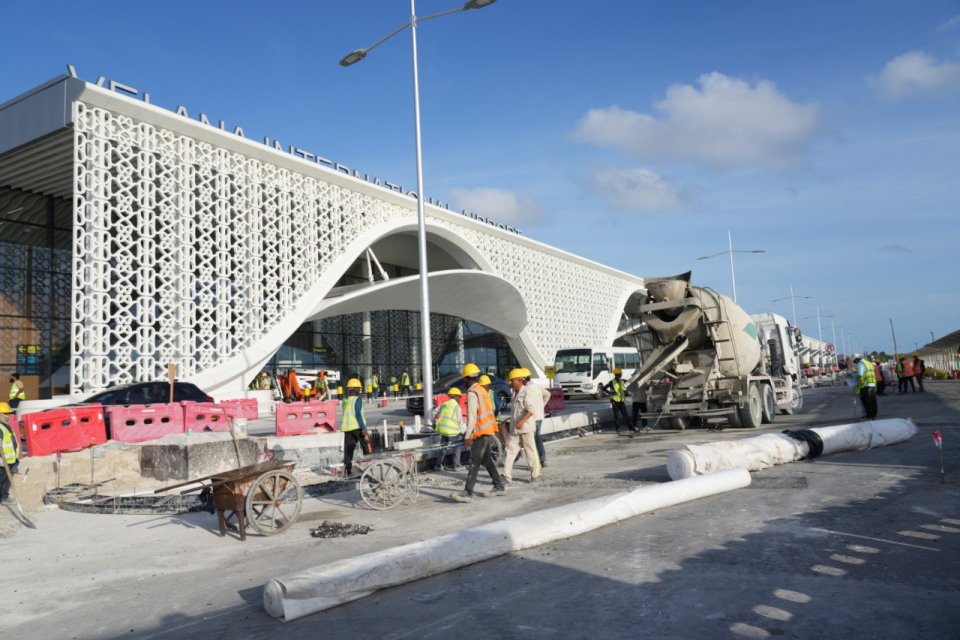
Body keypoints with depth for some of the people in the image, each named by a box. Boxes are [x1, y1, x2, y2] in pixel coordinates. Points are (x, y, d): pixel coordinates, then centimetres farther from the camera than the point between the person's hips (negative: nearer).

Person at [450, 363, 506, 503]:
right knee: (487, 460, 17)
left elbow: (472, 416, -19)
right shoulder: (482, 390, 15)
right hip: (489, 431, 9)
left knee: (474, 463, -10)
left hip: (481, 433, -9)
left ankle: (468, 493, -11)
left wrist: (468, 436, -16)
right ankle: (499, 487, 24)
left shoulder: (472, 393, -13)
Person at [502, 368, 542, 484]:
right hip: (515, 428, 8)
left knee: (530, 451, 3)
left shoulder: (527, 391, -11)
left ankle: (535, 474, 16)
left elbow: (531, 409, -21)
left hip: (526, 427, -8)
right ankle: (506, 476, 1)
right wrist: (511, 421, 25)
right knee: (510, 450, 2)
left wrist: (522, 421, -30)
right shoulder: (515, 393, 15)